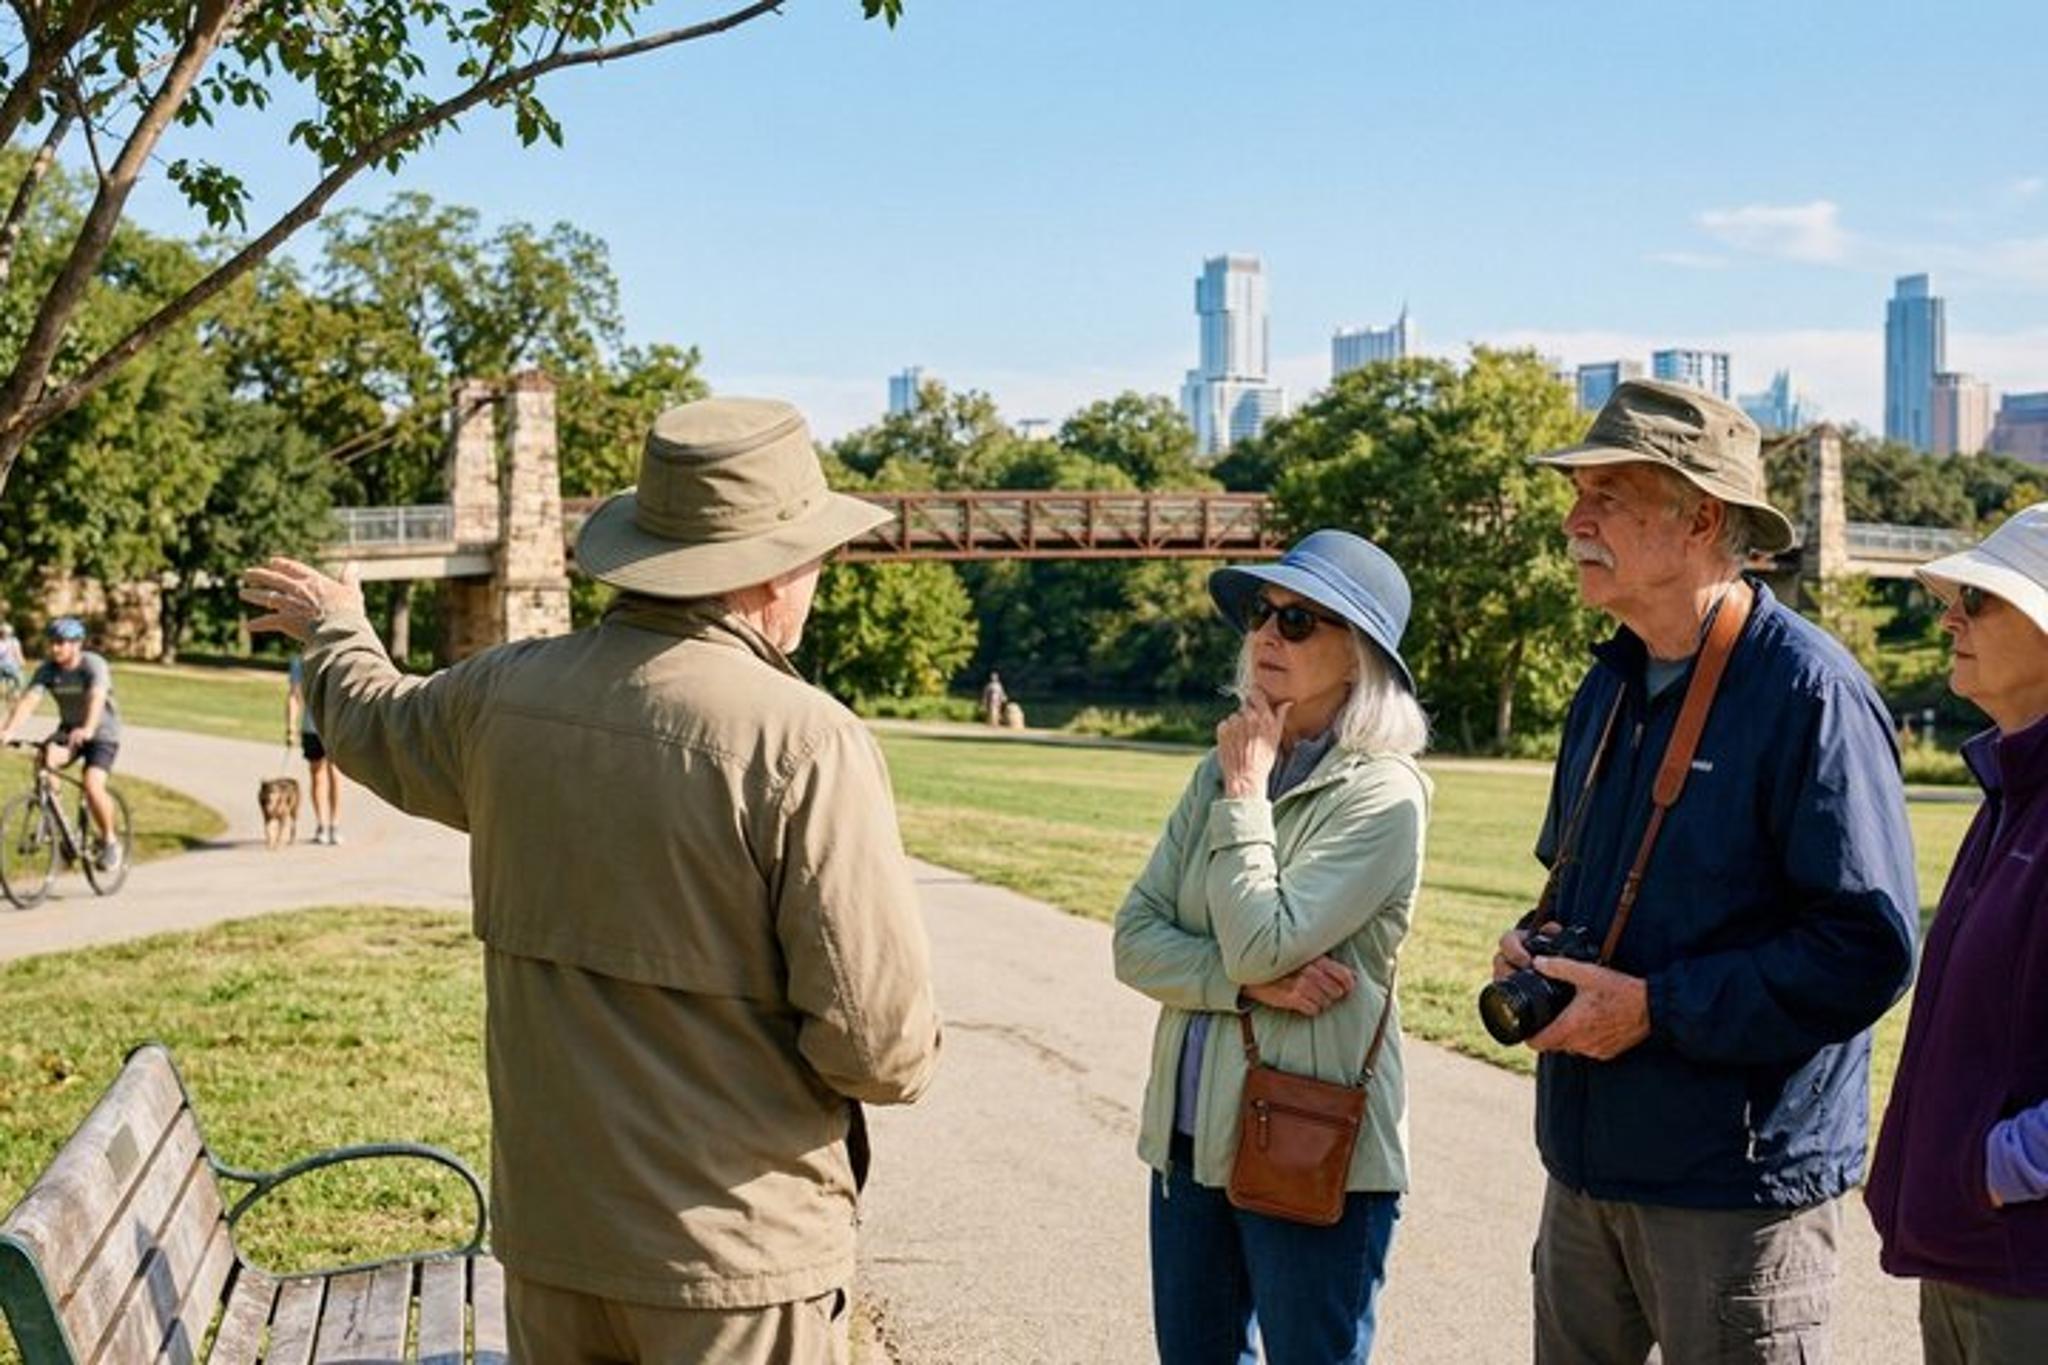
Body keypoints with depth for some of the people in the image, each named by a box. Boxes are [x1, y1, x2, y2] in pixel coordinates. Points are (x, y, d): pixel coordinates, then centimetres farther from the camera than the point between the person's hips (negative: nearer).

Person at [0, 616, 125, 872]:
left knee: (92, 786, -25)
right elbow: (28, 700, -23)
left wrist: (87, 730, -59)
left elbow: (97, 698, -40)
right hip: (69, 730, 4)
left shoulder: (94, 665, -22)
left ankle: (109, 841, -2)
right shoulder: (47, 669, -10)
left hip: (102, 733, -4)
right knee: (45, 757, -28)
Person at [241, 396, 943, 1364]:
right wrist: (900, 1063, 3)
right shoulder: (804, 741, -20)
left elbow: (374, 728, 22)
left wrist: (335, 634, 44)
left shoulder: (507, 693, -1)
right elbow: (878, 1038, -21)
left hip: (547, 1222, 5)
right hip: (734, 1248, -5)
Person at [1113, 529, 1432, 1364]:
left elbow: (1262, 943, -21)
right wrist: (1246, 981, -15)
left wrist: (1245, 791, -12)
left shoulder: (1382, 793, -13)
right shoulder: (1219, 772, 6)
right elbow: (1135, 939, 2)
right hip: (1189, 1138, 7)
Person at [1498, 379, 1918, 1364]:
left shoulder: (1811, 693, -15)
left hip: (1739, 1181, -8)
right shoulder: (1612, 686, 12)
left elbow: (1868, 949, -21)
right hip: (1588, 1161, 8)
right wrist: (1537, 943, 4)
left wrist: (1657, 1007, -20)